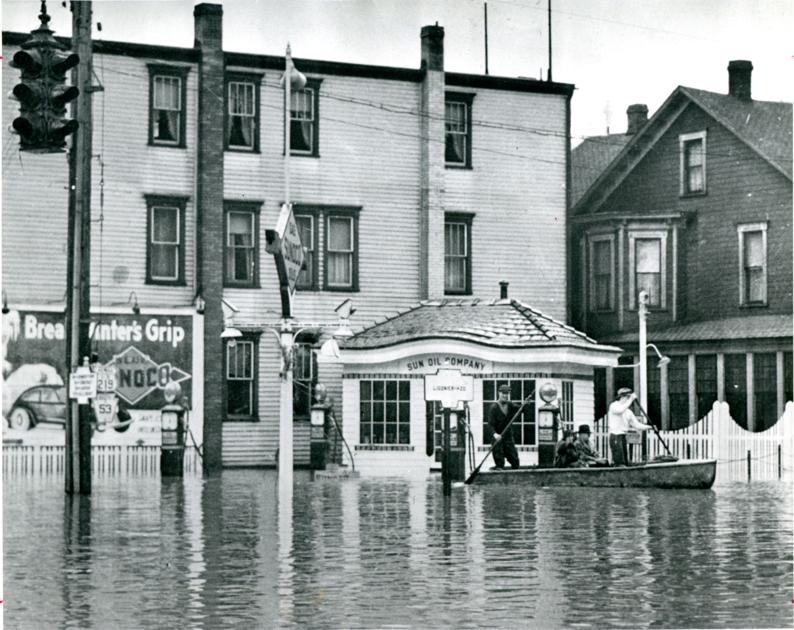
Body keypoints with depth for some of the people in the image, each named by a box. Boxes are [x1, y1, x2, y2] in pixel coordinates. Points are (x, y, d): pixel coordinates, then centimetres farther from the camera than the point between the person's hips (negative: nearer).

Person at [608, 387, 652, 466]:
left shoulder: (628, 412, 16)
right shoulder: (614, 406, -4)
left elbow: (637, 425, 14)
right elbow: (620, 410, -28)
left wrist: (650, 427, 1)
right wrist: (631, 399, -23)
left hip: (624, 437, 8)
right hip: (615, 436, -8)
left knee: (625, 463, 5)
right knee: (620, 463, -15)